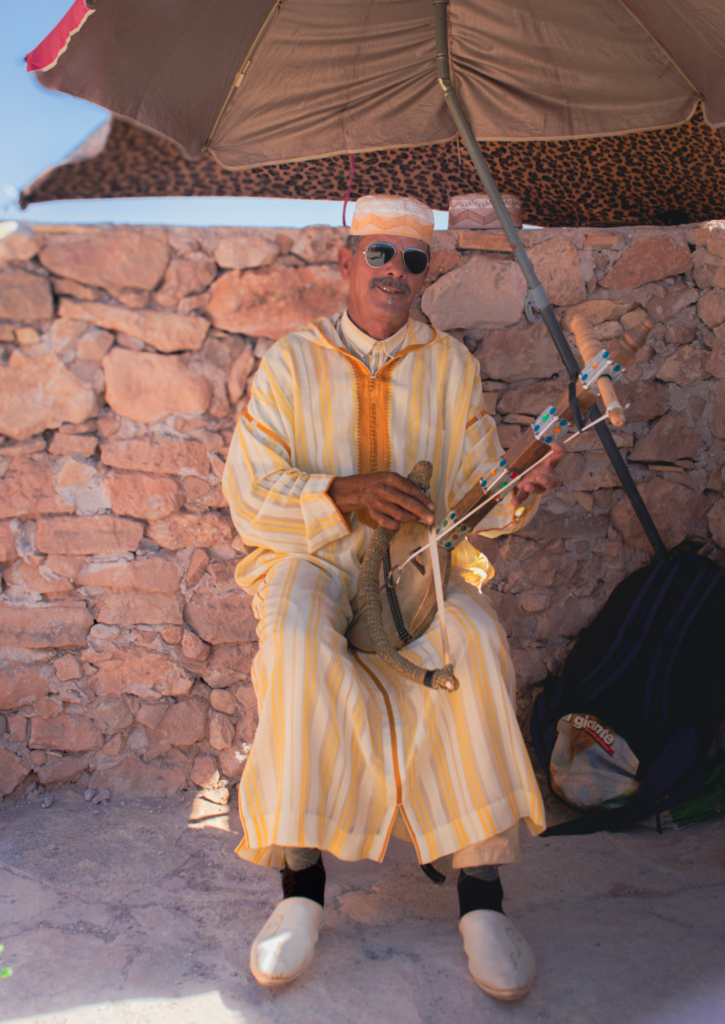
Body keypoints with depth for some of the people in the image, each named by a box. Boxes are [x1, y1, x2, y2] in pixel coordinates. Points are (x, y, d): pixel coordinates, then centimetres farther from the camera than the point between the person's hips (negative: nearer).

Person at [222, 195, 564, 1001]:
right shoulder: (291, 361, 7)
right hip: (311, 556, -1)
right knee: (299, 639, -34)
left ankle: (479, 887, -21)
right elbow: (249, 495, -2)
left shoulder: (450, 364, 12)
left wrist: (517, 490, -16)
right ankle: (301, 876, -22)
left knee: (474, 639, -30)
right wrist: (342, 494, -19)